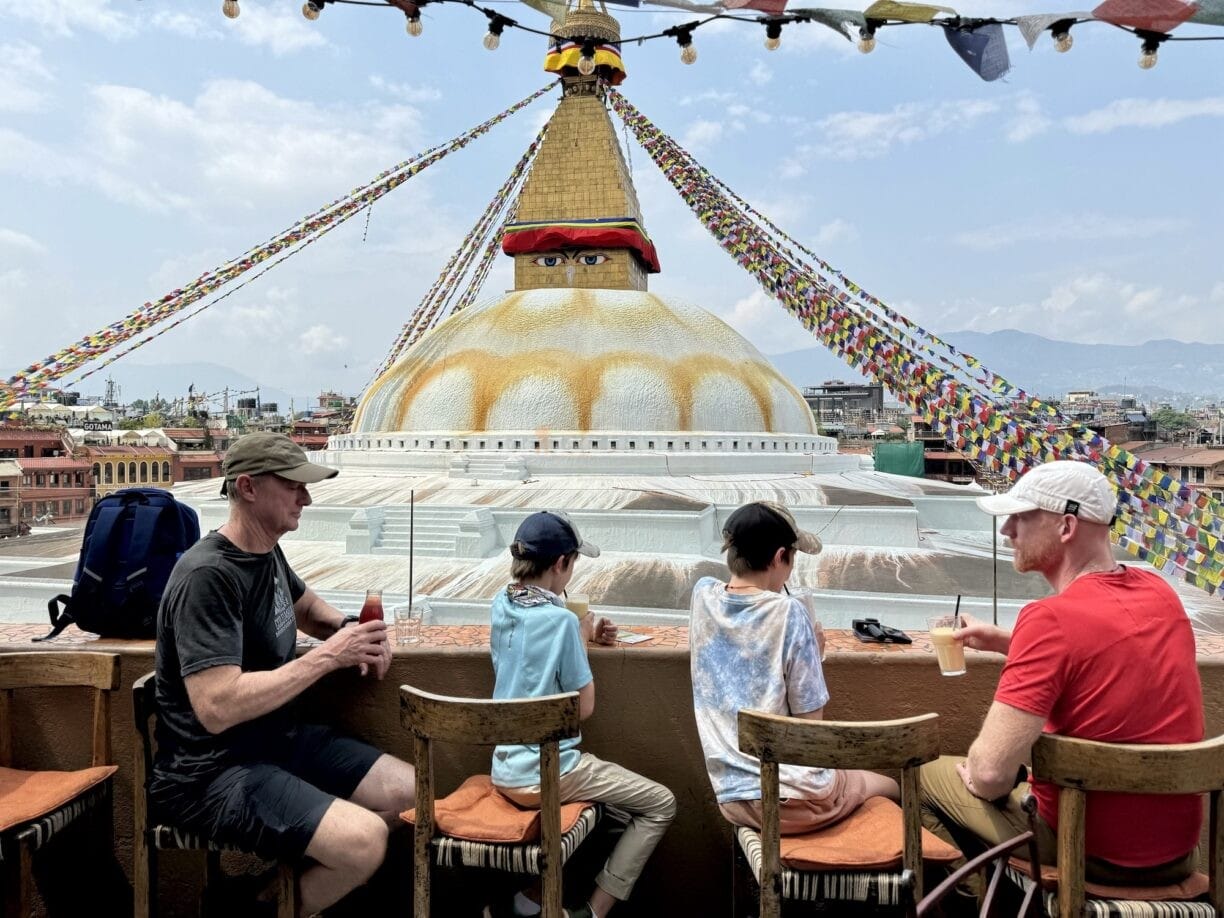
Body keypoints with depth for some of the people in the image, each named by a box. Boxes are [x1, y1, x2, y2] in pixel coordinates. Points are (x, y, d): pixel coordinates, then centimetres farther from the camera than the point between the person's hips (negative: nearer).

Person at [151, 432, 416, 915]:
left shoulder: (267, 552, 5)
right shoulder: (209, 574, -23)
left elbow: (306, 606, 25)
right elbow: (217, 708, -30)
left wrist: (351, 629, 3)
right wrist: (328, 656, -24)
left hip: (279, 738, 9)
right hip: (210, 771, -9)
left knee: (409, 791, 2)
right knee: (364, 841, -25)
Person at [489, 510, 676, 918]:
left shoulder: (501, 605, 2)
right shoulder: (561, 619, -20)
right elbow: (584, 707, -12)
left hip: (504, 772, 8)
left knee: (597, 781, 34)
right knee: (661, 804, 8)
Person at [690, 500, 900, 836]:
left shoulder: (703, 594, -2)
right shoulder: (788, 614, -18)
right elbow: (810, 720, -11)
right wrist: (814, 655, 2)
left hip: (731, 799, 6)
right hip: (790, 799, -6)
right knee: (891, 789, 25)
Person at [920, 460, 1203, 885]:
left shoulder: (1051, 618, -27)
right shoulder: (1159, 591, -4)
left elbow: (989, 773, -29)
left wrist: (972, 775, -7)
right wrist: (1005, 641, 7)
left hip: (1094, 854, -7)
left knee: (930, 775, 12)